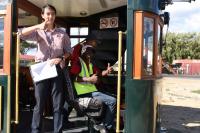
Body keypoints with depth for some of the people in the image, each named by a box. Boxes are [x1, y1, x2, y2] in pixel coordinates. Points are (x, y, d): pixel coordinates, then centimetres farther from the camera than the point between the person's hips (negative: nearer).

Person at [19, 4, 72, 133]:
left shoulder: (62, 33, 7)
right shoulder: (38, 31, 3)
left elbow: (69, 51, 10)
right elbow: (21, 34, -12)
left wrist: (60, 58, -8)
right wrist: (37, 26, -22)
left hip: (57, 69, 1)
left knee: (58, 104, 4)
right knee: (40, 103, 4)